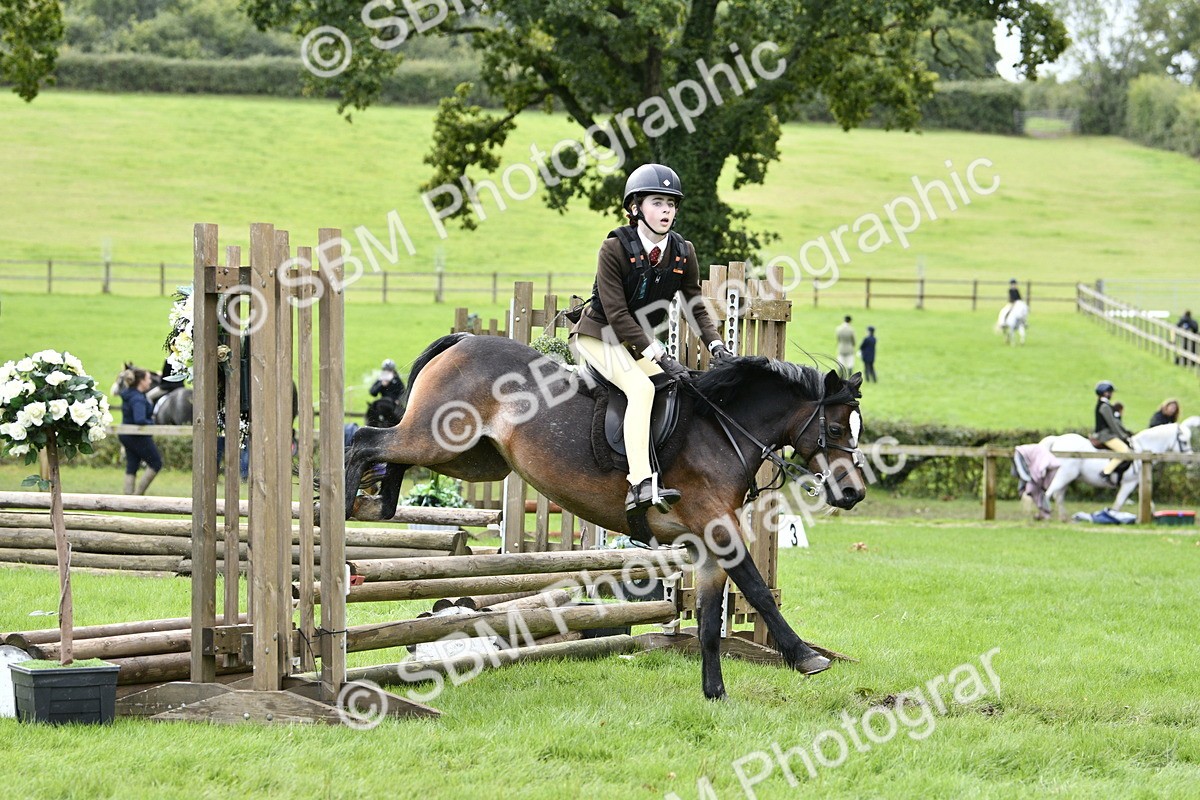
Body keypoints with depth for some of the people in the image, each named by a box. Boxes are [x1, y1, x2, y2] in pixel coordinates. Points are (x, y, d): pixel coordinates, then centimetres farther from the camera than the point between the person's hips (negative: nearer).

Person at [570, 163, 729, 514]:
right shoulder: (615, 249, -19)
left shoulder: (683, 252, -2)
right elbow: (617, 316, -23)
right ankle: (640, 483, -41)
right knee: (641, 388, -29)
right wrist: (661, 357, -29)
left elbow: (696, 309, 4)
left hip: (639, 343, 8)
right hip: (599, 336, -8)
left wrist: (716, 345, -15)